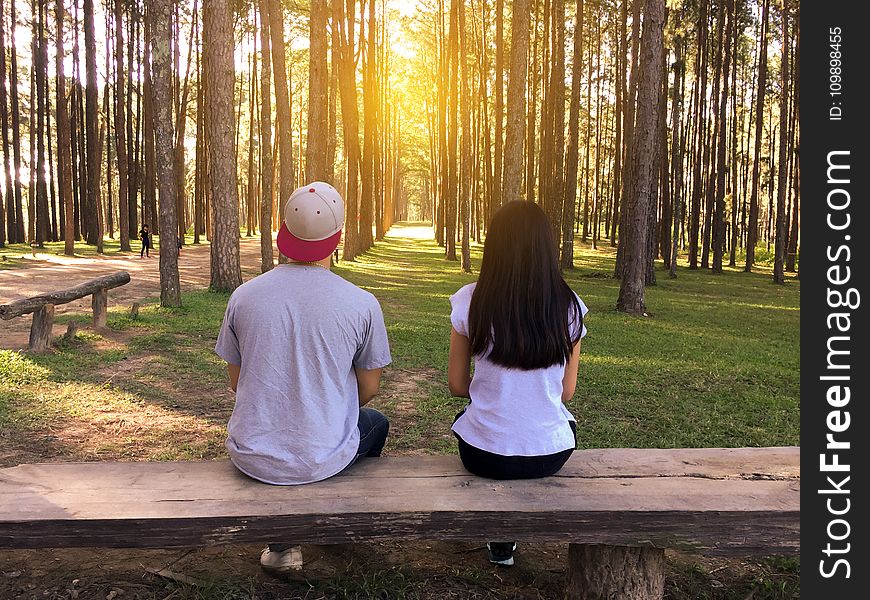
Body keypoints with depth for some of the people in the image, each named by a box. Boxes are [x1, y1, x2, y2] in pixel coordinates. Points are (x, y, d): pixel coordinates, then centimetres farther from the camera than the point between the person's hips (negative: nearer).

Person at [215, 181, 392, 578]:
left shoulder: (244, 295, -6)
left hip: (252, 457, 2)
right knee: (376, 423, 31)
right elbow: (368, 389, 0)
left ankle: (282, 541, 29)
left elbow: (236, 382, 5)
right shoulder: (361, 304, -12)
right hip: (323, 460, -1)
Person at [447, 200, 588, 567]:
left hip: (484, 454, -1)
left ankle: (501, 541, 40)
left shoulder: (470, 302, -12)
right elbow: (566, 391, 1)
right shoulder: (569, 307, -9)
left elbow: (457, 385, -3)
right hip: (551, 454, 1)